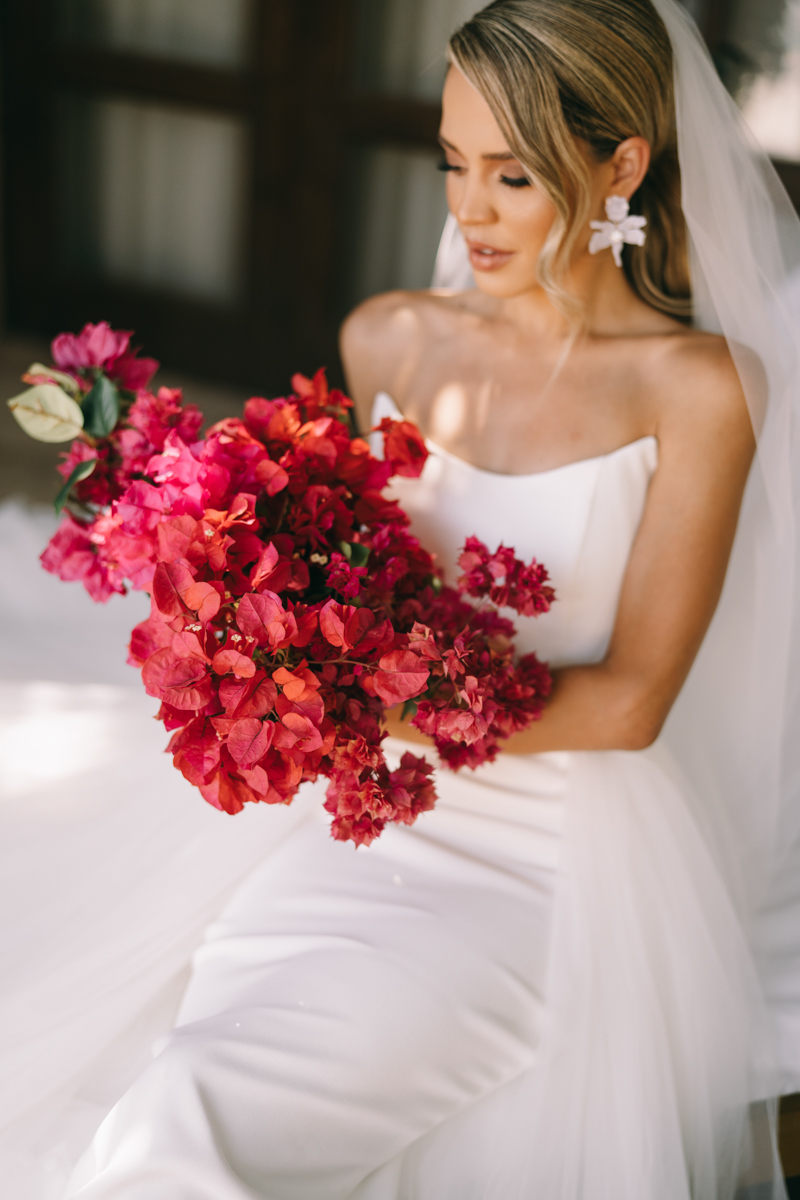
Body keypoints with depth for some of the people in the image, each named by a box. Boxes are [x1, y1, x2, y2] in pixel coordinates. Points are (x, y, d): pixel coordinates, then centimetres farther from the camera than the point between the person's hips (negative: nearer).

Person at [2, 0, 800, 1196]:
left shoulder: (696, 387, -9)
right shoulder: (392, 342, 4)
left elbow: (629, 700, -12)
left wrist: (389, 706, -19)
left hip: (561, 861, -4)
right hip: (385, 824, 4)